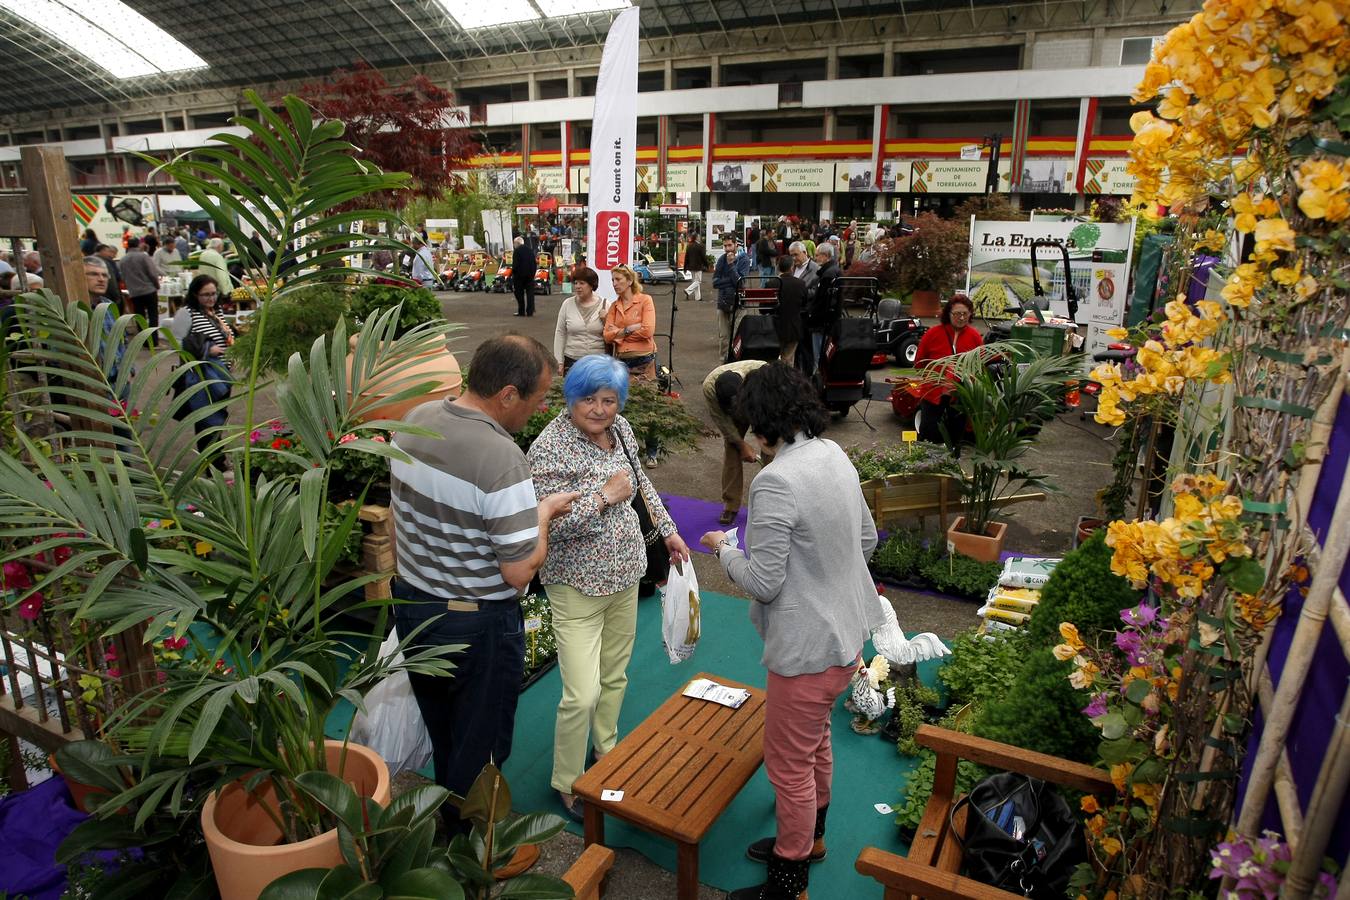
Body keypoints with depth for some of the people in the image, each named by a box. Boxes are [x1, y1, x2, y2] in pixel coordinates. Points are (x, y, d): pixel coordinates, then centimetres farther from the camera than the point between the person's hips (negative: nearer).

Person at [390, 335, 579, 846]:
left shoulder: (416, 419, -6)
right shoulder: (503, 461, -31)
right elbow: (520, 572, -27)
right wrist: (545, 513, -11)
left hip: (411, 603, 8)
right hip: (478, 626, -7)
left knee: (441, 734, 27)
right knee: (479, 747, 16)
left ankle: (447, 823, 50)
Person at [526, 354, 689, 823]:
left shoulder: (620, 429, -1)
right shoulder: (551, 448, -23)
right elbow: (545, 526, -27)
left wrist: (668, 530, 18)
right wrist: (605, 496, -27)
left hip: (624, 573, 7)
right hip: (578, 586, -7)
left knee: (615, 675, 21)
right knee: (583, 694, -5)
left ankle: (607, 753, 45)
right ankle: (567, 784, 20)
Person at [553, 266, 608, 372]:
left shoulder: (604, 306, 0)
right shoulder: (567, 304, 3)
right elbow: (560, 333, 7)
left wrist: (605, 320, -13)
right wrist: (559, 361, 4)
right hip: (572, 361, 1)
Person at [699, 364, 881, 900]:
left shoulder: (775, 483, -28)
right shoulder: (836, 456, 0)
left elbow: (763, 582, -24)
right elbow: (867, 540, 10)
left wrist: (723, 550, -6)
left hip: (809, 646, -9)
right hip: (848, 628, 10)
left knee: (788, 763, 10)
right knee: (814, 740, 28)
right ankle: (810, 836, 51)